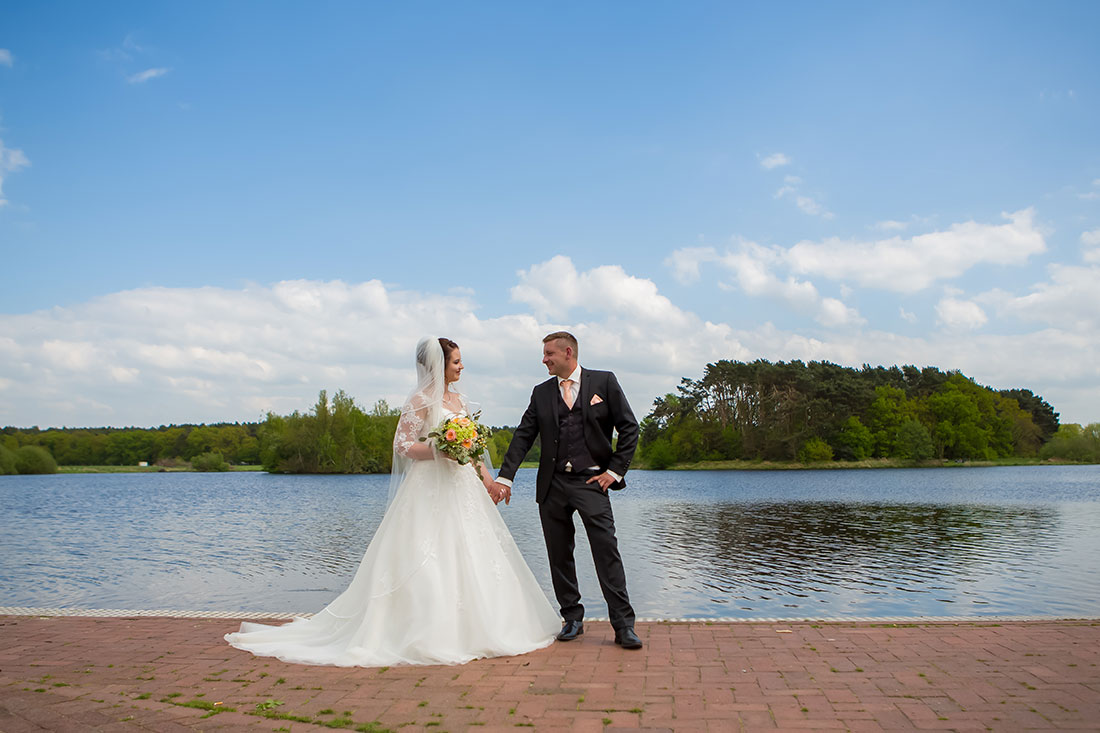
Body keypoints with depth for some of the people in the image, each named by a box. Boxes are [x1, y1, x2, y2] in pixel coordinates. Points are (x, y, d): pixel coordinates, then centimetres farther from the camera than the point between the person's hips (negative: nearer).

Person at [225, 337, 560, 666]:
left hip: (463, 488, 8)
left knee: (469, 557, 8)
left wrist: (485, 474, 11)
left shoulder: (460, 401, 16)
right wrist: (439, 450, -22)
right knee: (426, 560, -7)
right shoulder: (421, 400, -7)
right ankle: (429, 635, 0)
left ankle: (467, 628, 19)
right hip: (430, 490, -8)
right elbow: (402, 445, -11)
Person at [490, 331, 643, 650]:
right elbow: (523, 437, 7)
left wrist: (615, 471, -4)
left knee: (607, 552, -9)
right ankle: (572, 619, 22)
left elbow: (629, 428, 2)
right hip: (552, 485, 4)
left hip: (591, 482, -4)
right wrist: (505, 477, -3)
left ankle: (624, 626, -3)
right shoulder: (541, 393, 11)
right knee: (559, 556, 8)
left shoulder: (604, 382, 3)